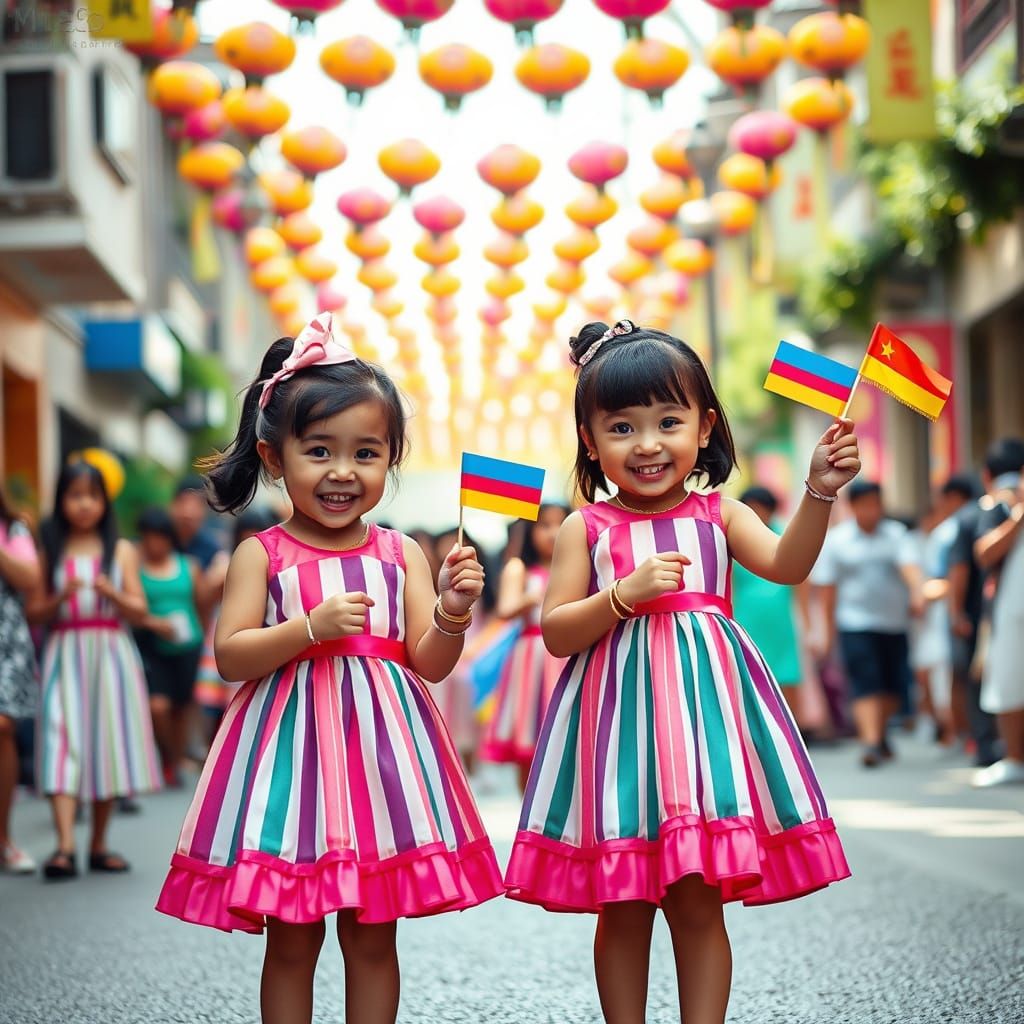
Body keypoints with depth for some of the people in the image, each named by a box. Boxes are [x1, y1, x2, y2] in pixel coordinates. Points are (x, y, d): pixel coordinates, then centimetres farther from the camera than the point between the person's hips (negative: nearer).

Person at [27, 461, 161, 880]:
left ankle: (98, 845, 15)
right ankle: (64, 847, -25)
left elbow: (139, 611, 3)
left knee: (108, 745, 3)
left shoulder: (121, 550, 8)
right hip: (64, 654, -1)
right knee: (62, 743, -14)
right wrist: (60, 598, -13)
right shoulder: (50, 552, 8)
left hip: (109, 654, 1)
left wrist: (111, 592, -16)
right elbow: (34, 613, 5)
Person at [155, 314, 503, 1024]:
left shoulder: (401, 554, 4)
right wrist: (312, 627, -20)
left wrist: (452, 612, -17)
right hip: (293, 745, -2)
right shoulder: (262, 555, -1)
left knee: (373, 936, 9)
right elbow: (231, 656, -8)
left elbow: (430, 662, 2)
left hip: (380, 747, 2)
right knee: (291, 940, 5)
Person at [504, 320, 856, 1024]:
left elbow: (788, 565, -11)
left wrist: (820, 491, -24)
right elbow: (556, 633, -2)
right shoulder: (586, 529, 2)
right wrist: (627, 593, -16)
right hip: (621, 716, 0)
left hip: (703, 706, 1)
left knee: (698, 903, 3)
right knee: (622, 909, 6)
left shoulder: (719, 516, 6)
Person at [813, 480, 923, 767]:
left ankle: (879, 733, 29)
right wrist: (830, 627, 0)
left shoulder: (895, 533, 4)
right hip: (856, 624, -3)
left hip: (895, 623, 3)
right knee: (865, 685, -13)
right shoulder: (836, 539, 0)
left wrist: (916, 593, -32)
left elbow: (909, 564, -12)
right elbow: (827, 585, 2)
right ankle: (870, 742, -20)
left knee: (894, 687, 7)